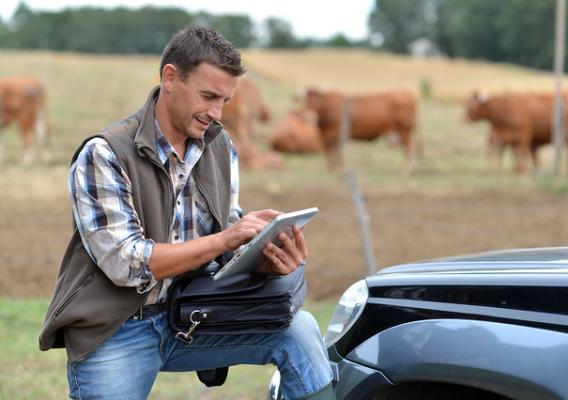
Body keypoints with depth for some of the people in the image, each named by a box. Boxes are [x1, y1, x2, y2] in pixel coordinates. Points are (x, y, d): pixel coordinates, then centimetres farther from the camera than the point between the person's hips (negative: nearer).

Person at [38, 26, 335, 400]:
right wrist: (224, 239, -25)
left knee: (299, 328, -15)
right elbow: (126, 263, -20)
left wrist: (269, 260, -18)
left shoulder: (221, 148, 5)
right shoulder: (104, 155, -13)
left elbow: (230, 250, 6)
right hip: (115, 336, -5)